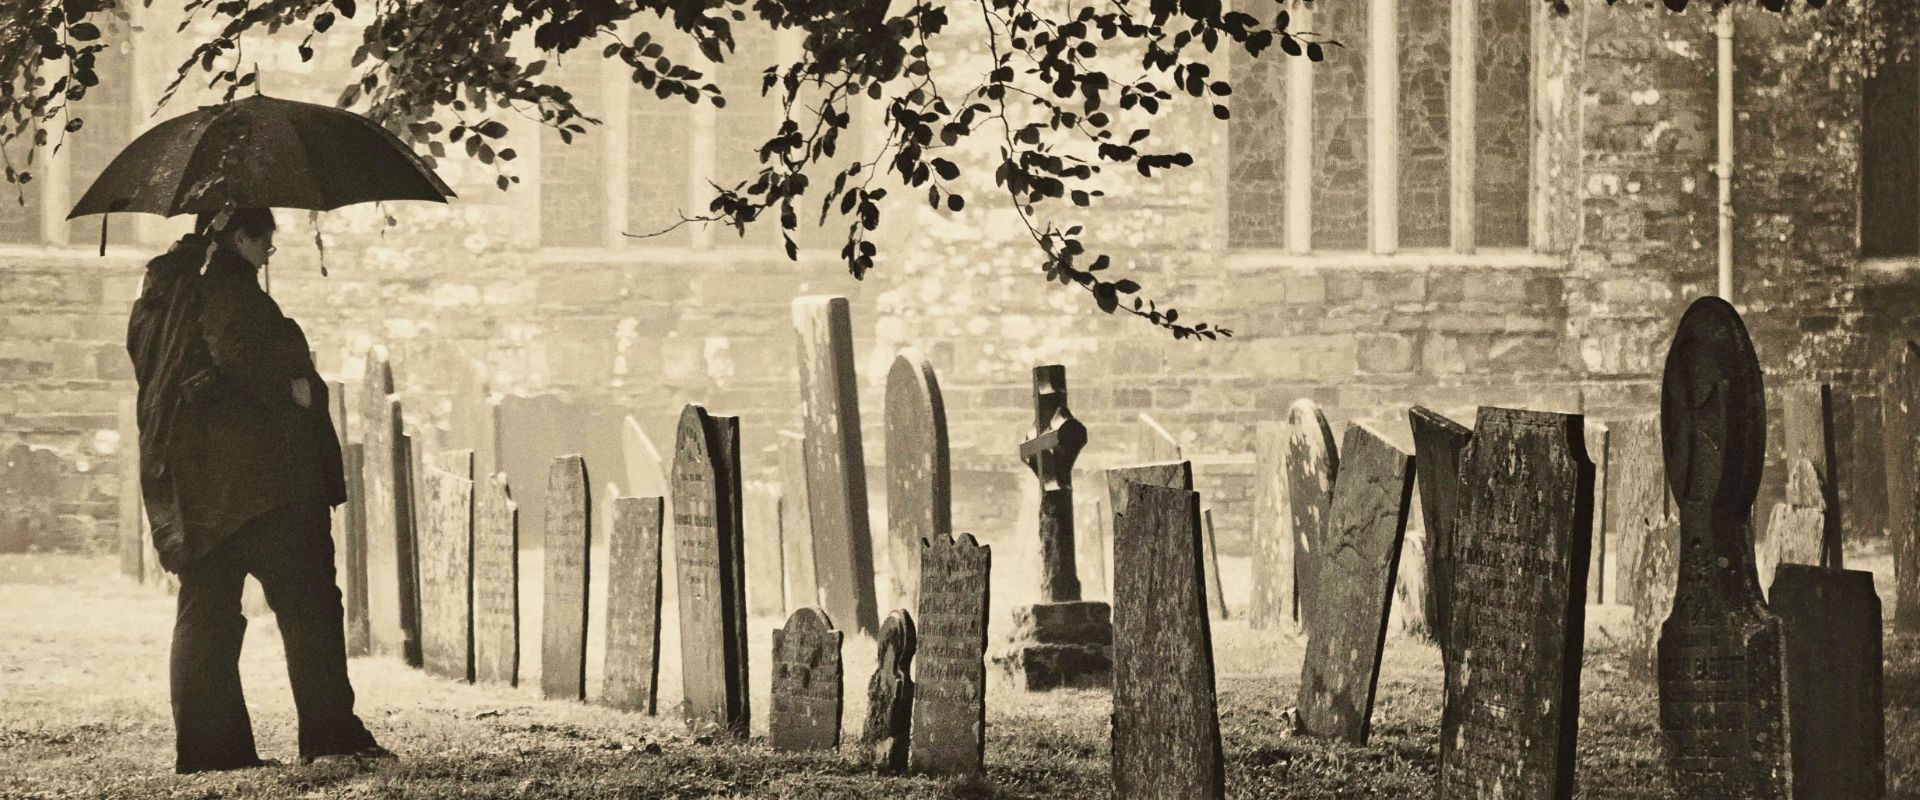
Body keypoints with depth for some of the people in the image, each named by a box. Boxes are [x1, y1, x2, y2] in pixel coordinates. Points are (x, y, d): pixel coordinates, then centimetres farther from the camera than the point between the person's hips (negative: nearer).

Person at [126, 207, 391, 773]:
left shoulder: (163, 288, 18)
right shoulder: (226, 282, -9)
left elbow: (149, 366, 22)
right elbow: (241, 354, -23)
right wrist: (293, 387, -9)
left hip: (192, 481, 9)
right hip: (250, 468, -9)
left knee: (206, 610, 9)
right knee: (307, 600, -6)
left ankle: (205, 746, 6)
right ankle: (330, 734, -11)